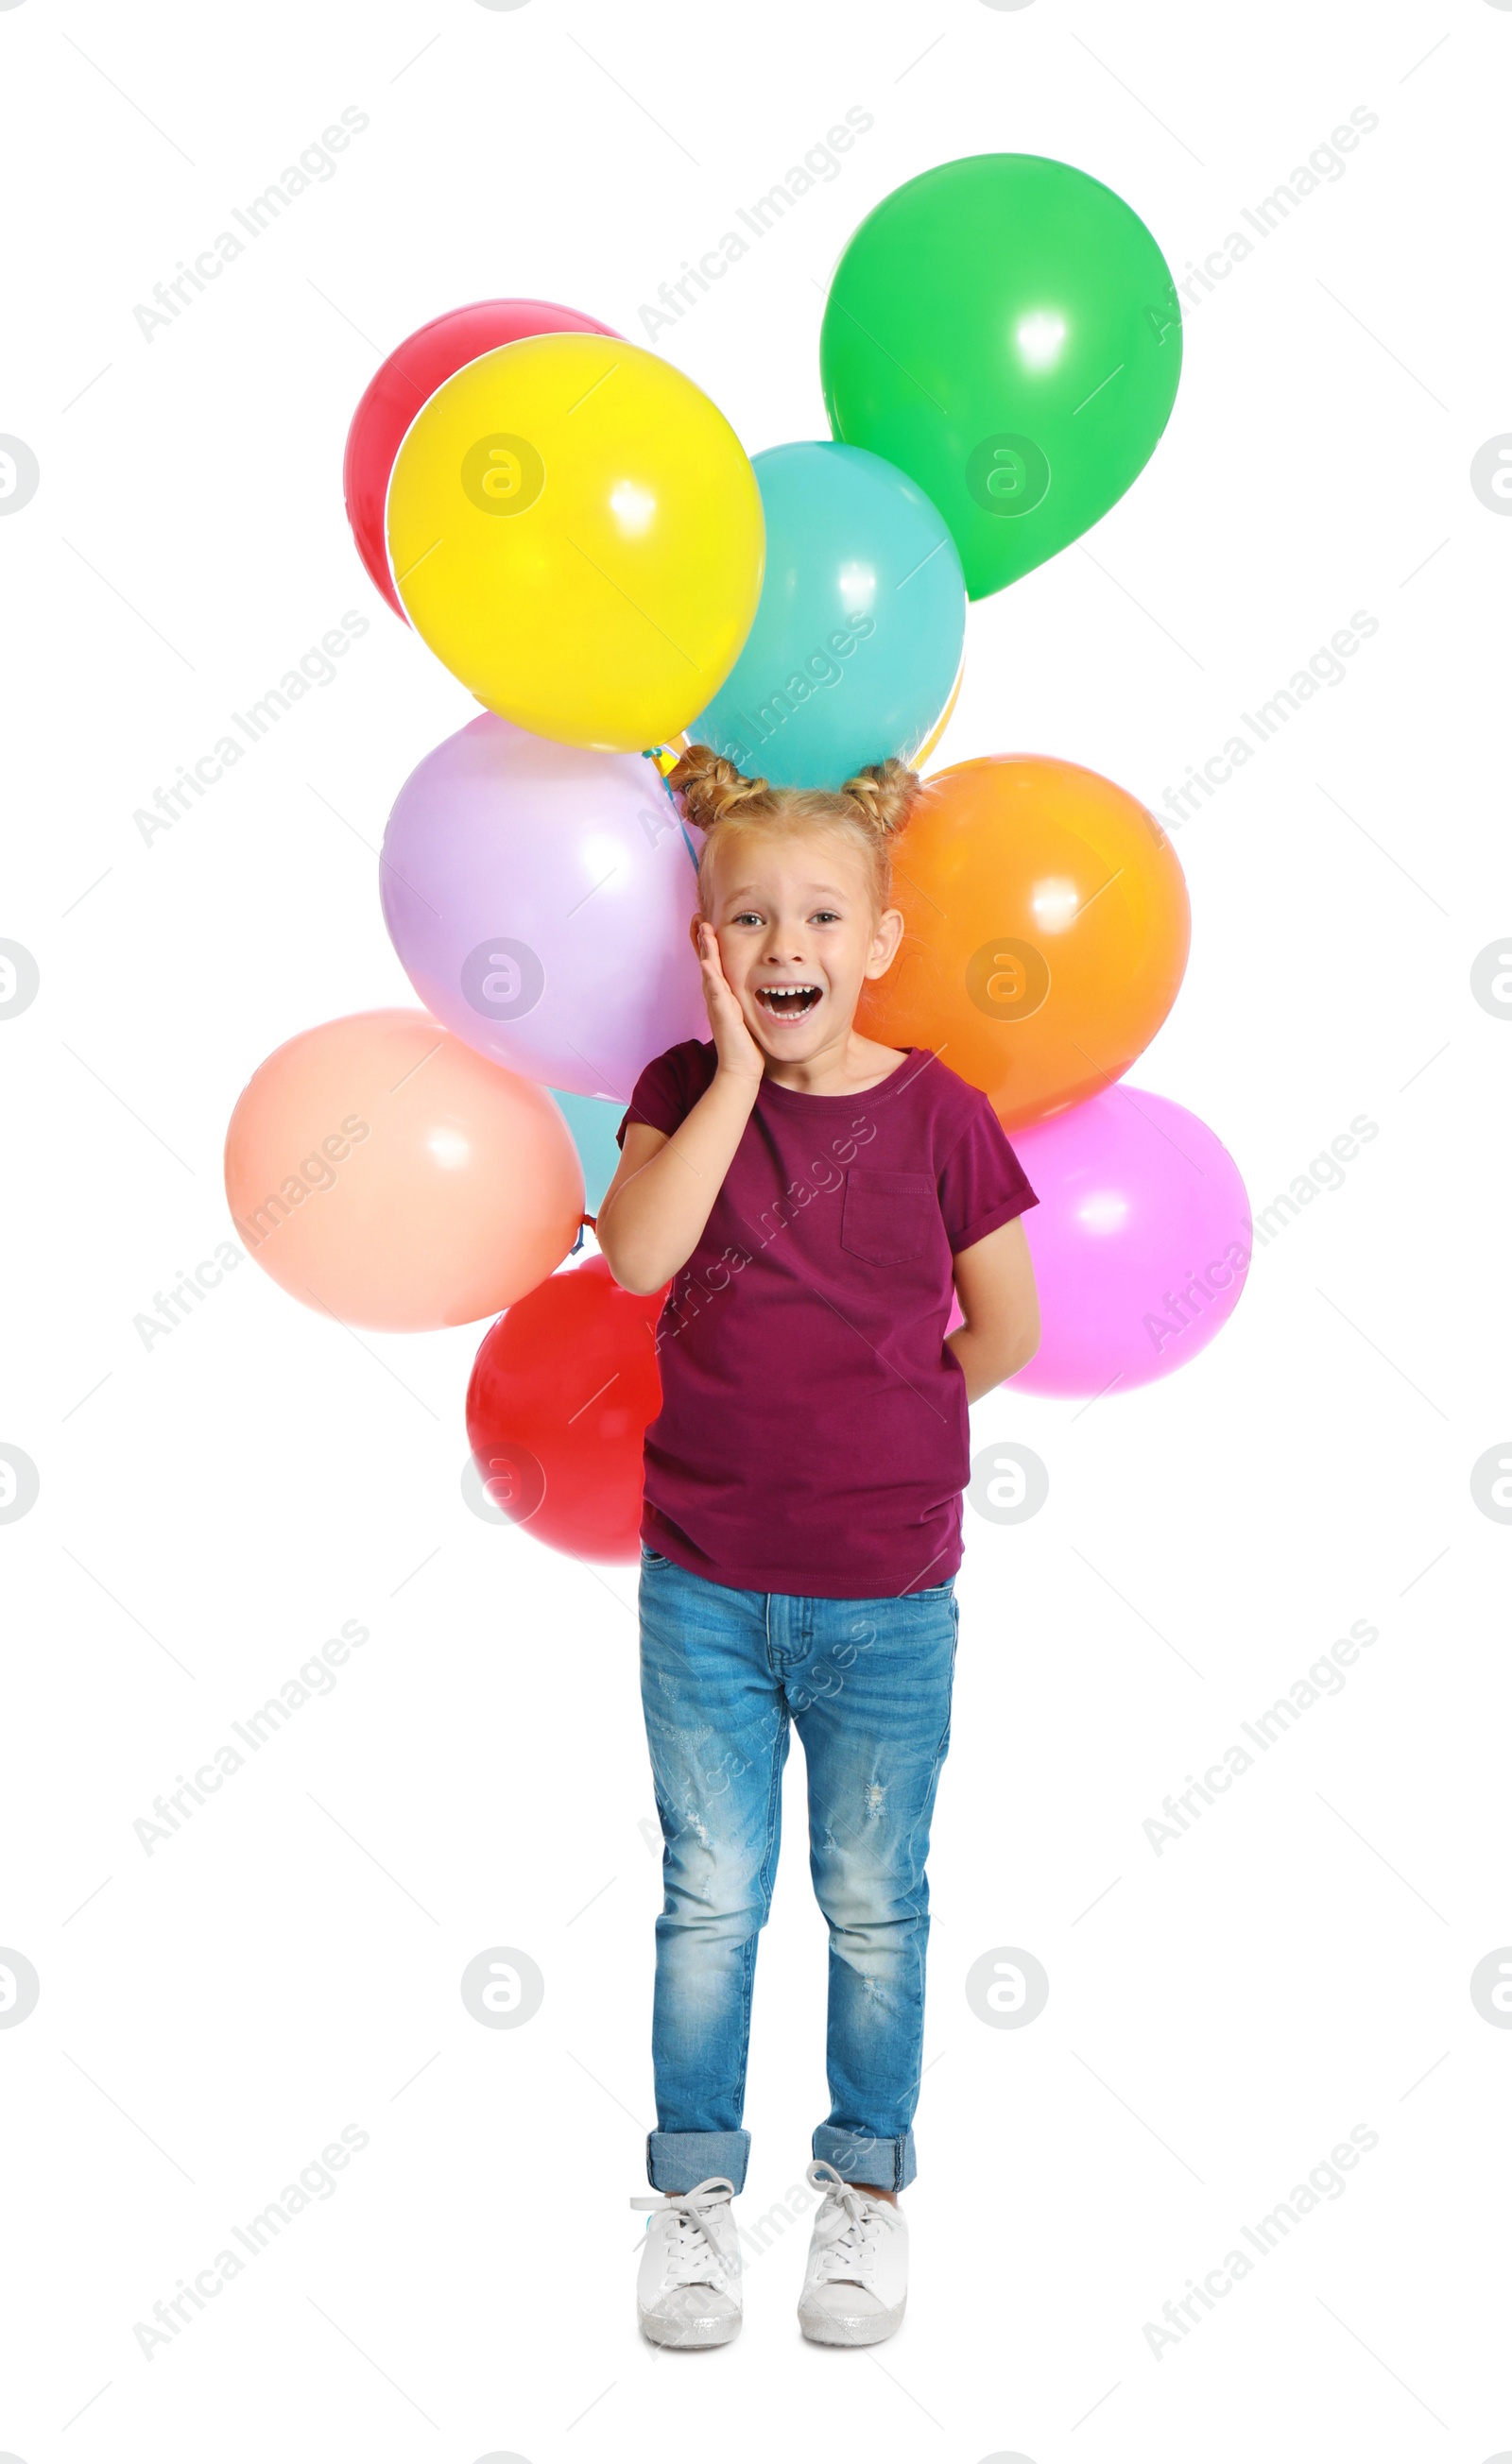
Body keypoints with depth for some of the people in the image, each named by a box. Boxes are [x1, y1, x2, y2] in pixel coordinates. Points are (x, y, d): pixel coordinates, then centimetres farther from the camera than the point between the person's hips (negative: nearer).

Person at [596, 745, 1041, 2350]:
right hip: (703, 1584, 1)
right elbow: (636, 1256, -21)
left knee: (875, 1906, 14)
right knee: (709, 1899, 12)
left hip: (886, 1597, -1)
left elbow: (1005, 1330, 0)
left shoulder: (937, 1114, -7)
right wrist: (738, 1074, -20)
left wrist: (876, 1423, 6)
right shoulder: (686, 1091, -2)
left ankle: (866, 2179, 33)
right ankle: (693, 2184, 30)